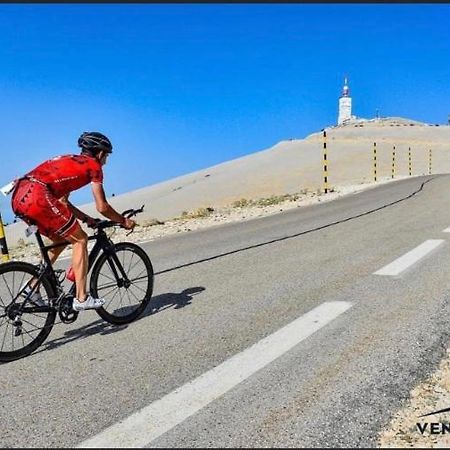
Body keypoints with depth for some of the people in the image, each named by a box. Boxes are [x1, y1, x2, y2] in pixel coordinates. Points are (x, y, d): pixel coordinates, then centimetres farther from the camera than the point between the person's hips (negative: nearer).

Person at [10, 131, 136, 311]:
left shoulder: (69, 161, 31)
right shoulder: (93, 165, 9)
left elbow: (62, 202, 30)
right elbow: (102, 207, 4)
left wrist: (86, 219, 31)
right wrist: (123, 221, 18)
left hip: (19, 198, 9)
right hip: (38, 197, -8)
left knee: (61, 239, 23)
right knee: (80, 239, 4)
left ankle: (33, 287, 23)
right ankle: (81, 298, 2)